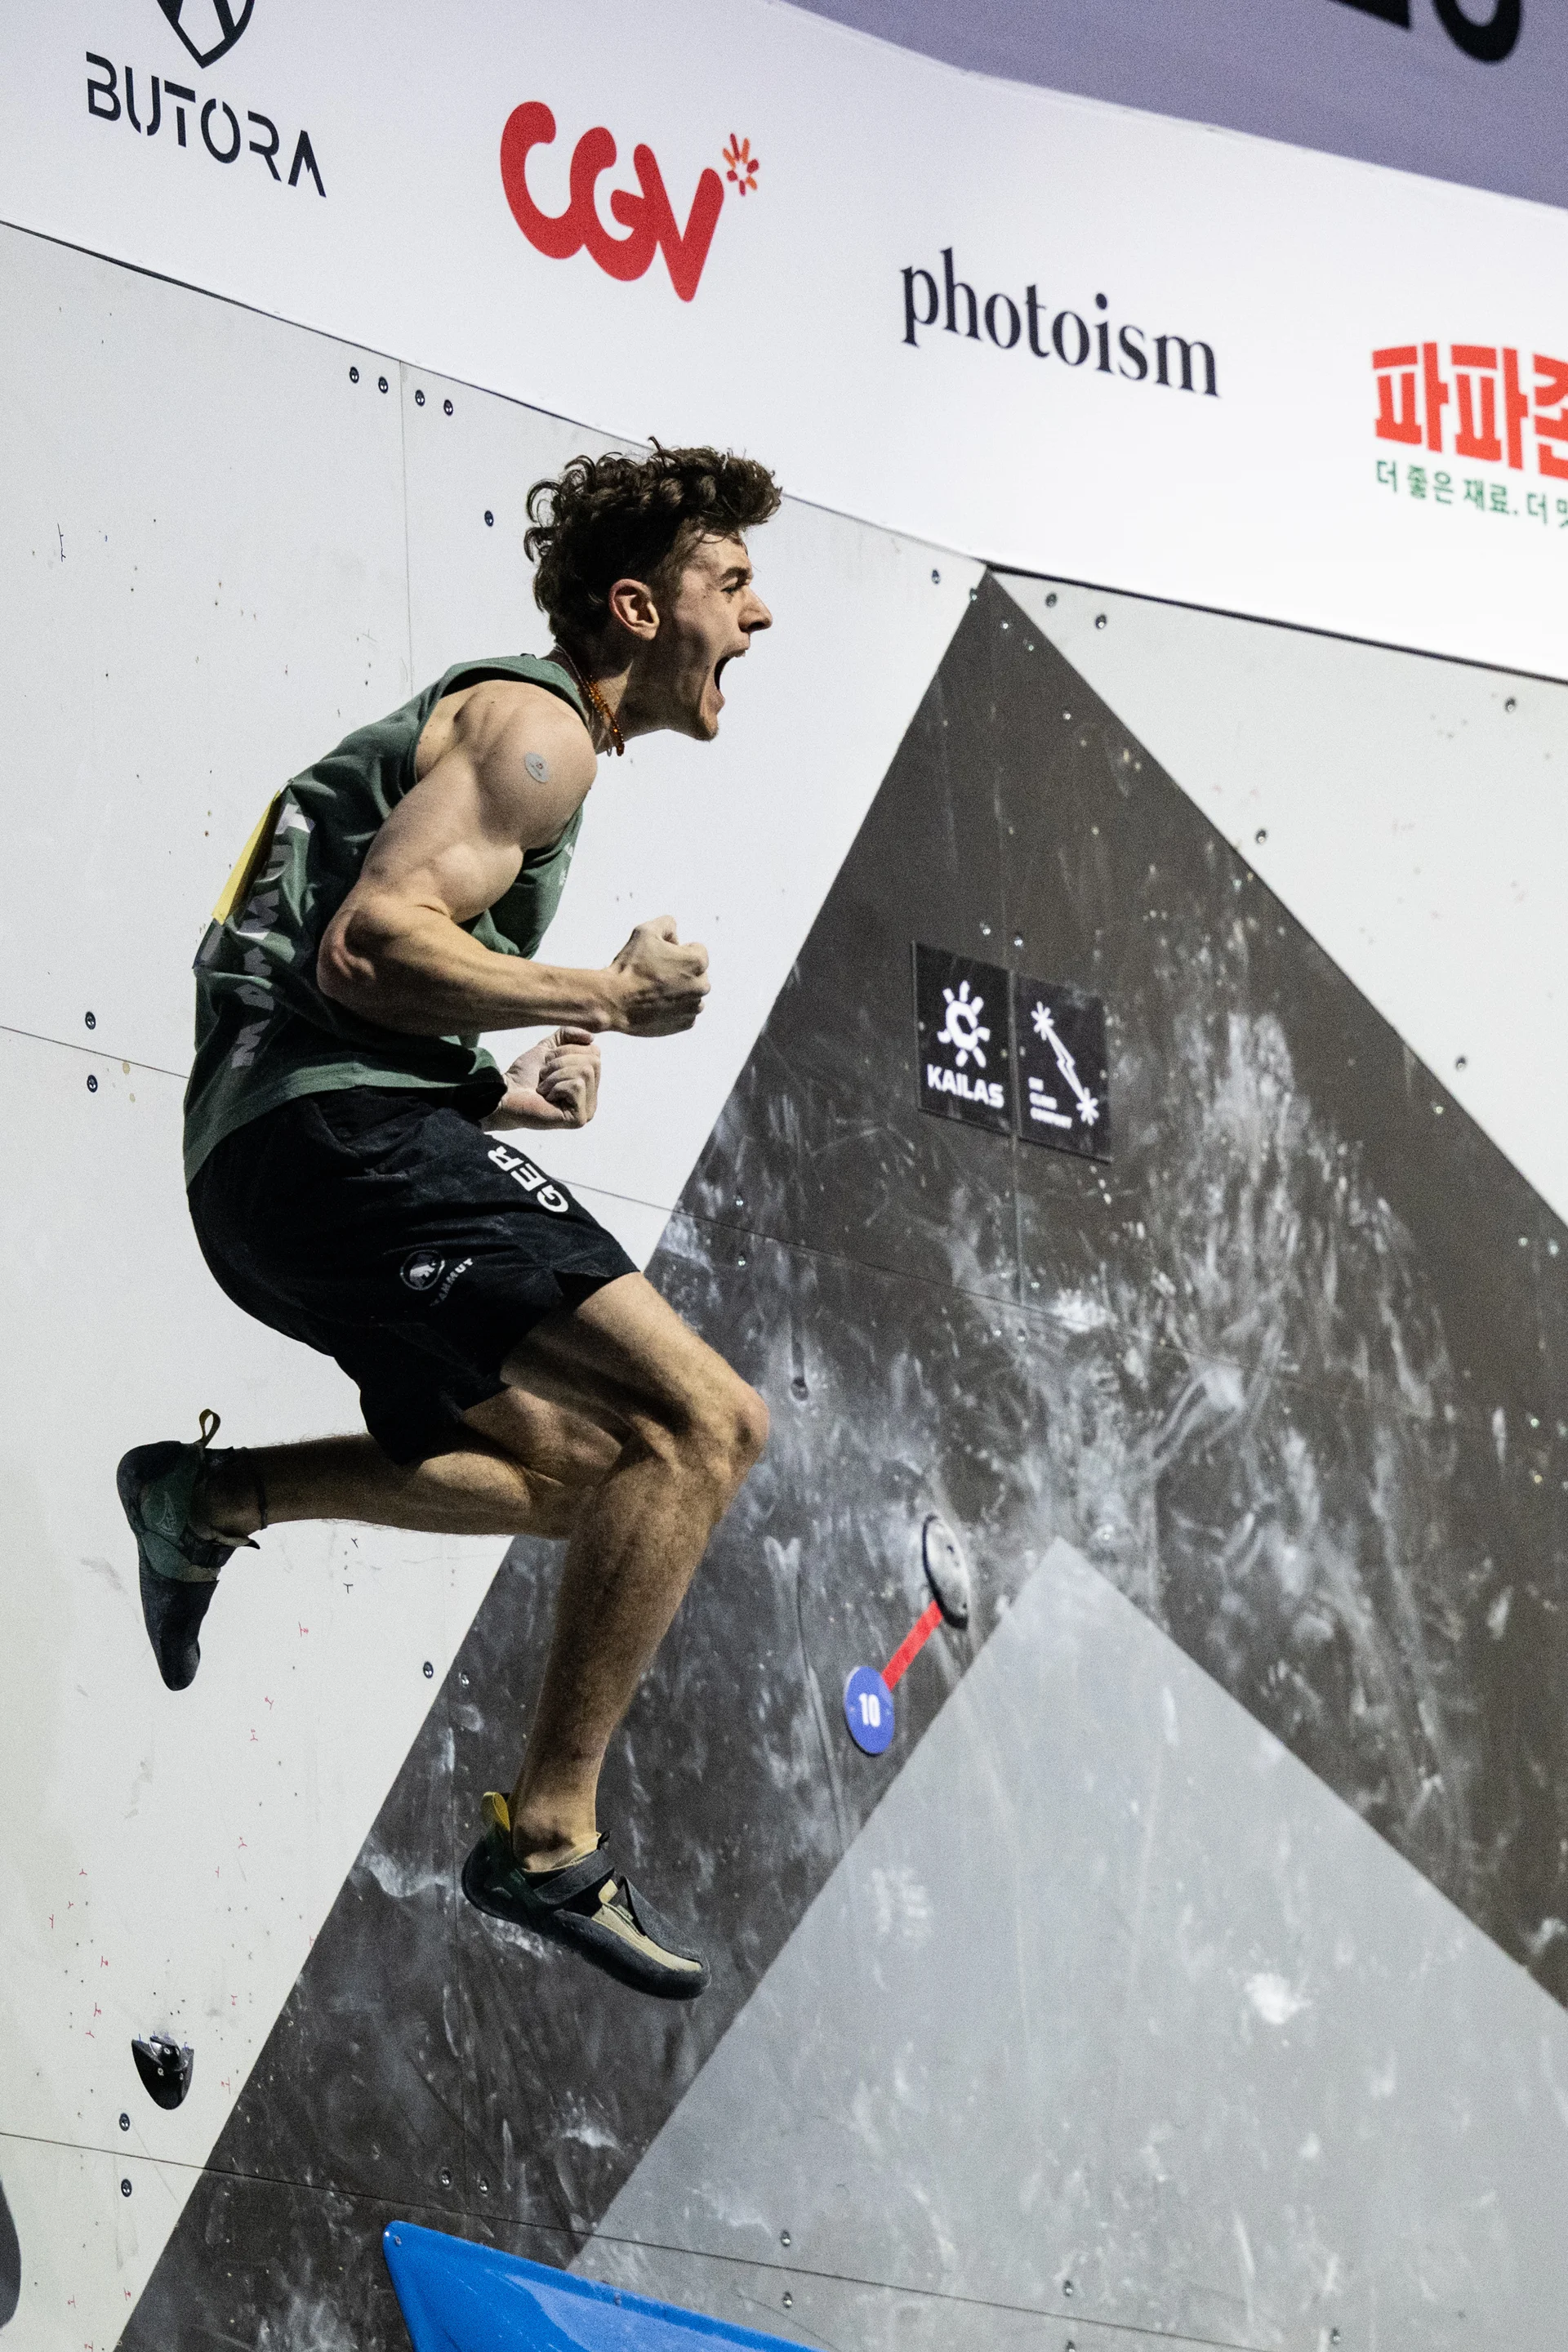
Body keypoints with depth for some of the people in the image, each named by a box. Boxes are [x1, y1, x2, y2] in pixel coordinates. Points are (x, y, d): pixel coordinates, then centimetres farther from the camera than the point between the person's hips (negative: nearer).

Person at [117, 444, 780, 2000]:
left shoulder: (513, 731, 27)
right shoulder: (535, 728, -5)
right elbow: (371, 944, -19)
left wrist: (499, 1092, 18)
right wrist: (602, 998, -12)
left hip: (262, 1169, 10)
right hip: (340, 1133, -10)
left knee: (588, 1470, 18)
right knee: (698, 1420, -17)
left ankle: (211, 1497, 11)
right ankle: (549, 1838, -19)